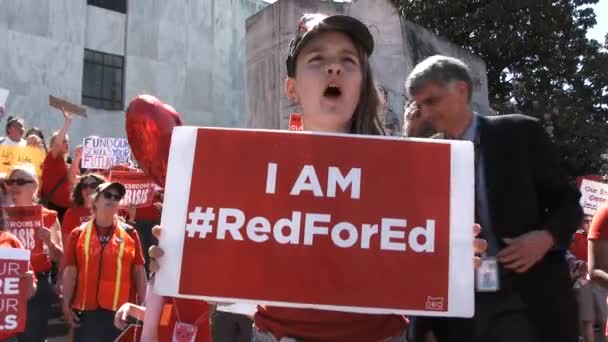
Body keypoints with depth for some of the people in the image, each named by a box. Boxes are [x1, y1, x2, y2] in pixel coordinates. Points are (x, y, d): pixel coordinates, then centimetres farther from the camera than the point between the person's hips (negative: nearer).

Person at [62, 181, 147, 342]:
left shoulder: (130, 233, 3)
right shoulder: (78, 234, 3)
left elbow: (139, 271, 4)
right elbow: (70, 272, 4)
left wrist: (141, 305, 1)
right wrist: (66, 305, 1)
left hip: (121, 310, 0)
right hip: (86, 310, 0)